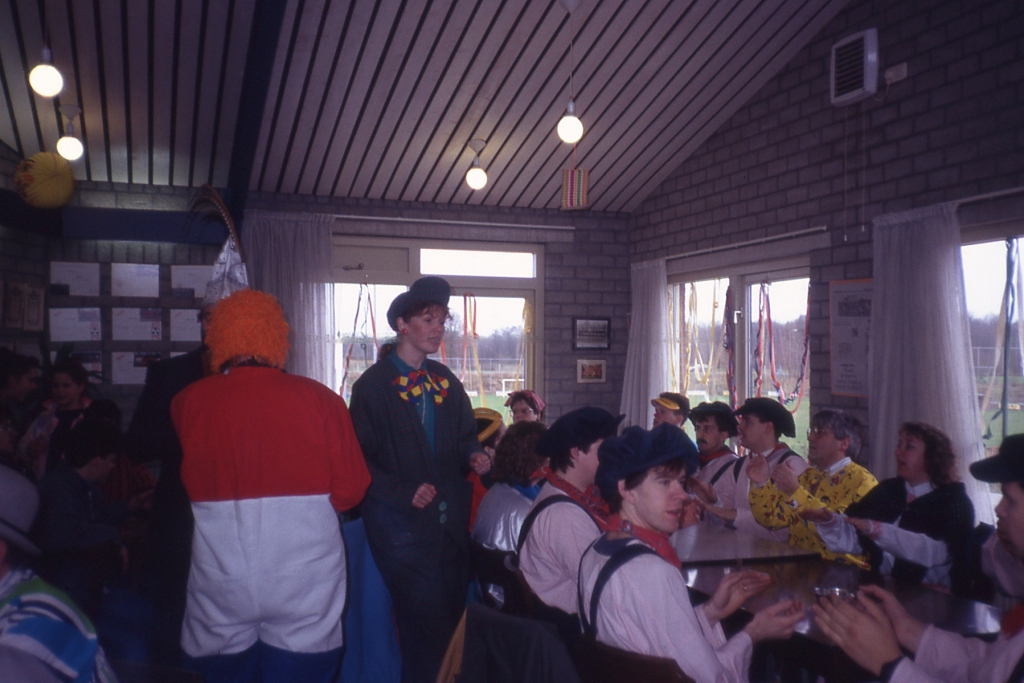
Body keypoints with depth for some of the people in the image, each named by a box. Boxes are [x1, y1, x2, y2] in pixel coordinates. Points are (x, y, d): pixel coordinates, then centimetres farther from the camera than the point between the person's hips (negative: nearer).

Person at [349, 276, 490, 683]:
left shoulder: (445, 382, 10)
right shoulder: (373, 385, -7)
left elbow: (464, 435, 17)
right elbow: (361, 460, -8)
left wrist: (473, 455, -4)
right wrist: (404, 493, -18)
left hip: (451, 523, 6)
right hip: (403, 524, -6)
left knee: (454, 617, 13)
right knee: (428, 627, -2)